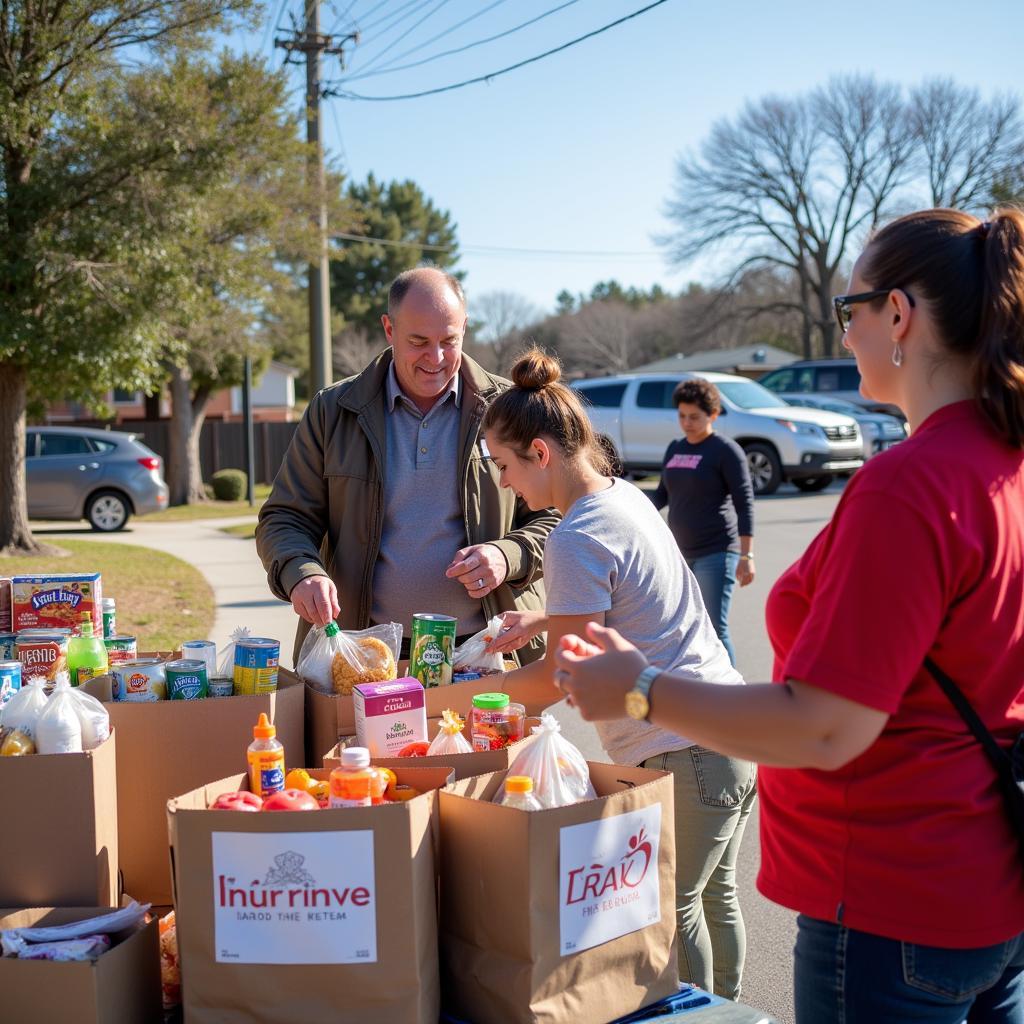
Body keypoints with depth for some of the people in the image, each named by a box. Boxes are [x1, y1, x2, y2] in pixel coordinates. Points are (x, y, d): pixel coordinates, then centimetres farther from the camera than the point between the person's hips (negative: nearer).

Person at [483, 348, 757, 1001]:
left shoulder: (575, 541, -20)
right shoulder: (627, 494, 8)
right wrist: (540, 621, 13)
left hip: (684, 757, -10)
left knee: (672, 911, 5)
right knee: (715, 896, 23)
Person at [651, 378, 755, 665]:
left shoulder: (726, 450, -6)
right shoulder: (674, 449, 13)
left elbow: (744, 504, -9)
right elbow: (663, 494, 21)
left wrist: (746, 557, -15)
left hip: (715, 554, -6)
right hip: (680, 552, 7)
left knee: (714, 628, -8)